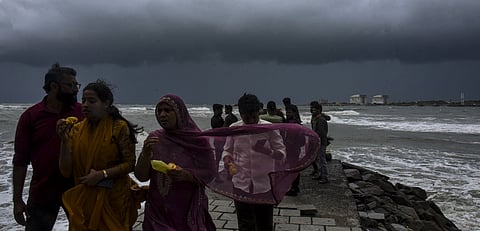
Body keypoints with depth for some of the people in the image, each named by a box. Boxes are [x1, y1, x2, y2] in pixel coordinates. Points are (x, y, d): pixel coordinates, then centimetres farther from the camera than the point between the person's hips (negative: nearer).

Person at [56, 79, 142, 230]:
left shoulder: (119, 127, -10)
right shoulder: (76, 130, 0)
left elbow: (130, 164, -9)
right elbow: (66, 172, -4)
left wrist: (102, 174, -19)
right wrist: (64, 140, -14)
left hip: (113, 200, -3)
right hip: (83, 200, 3)